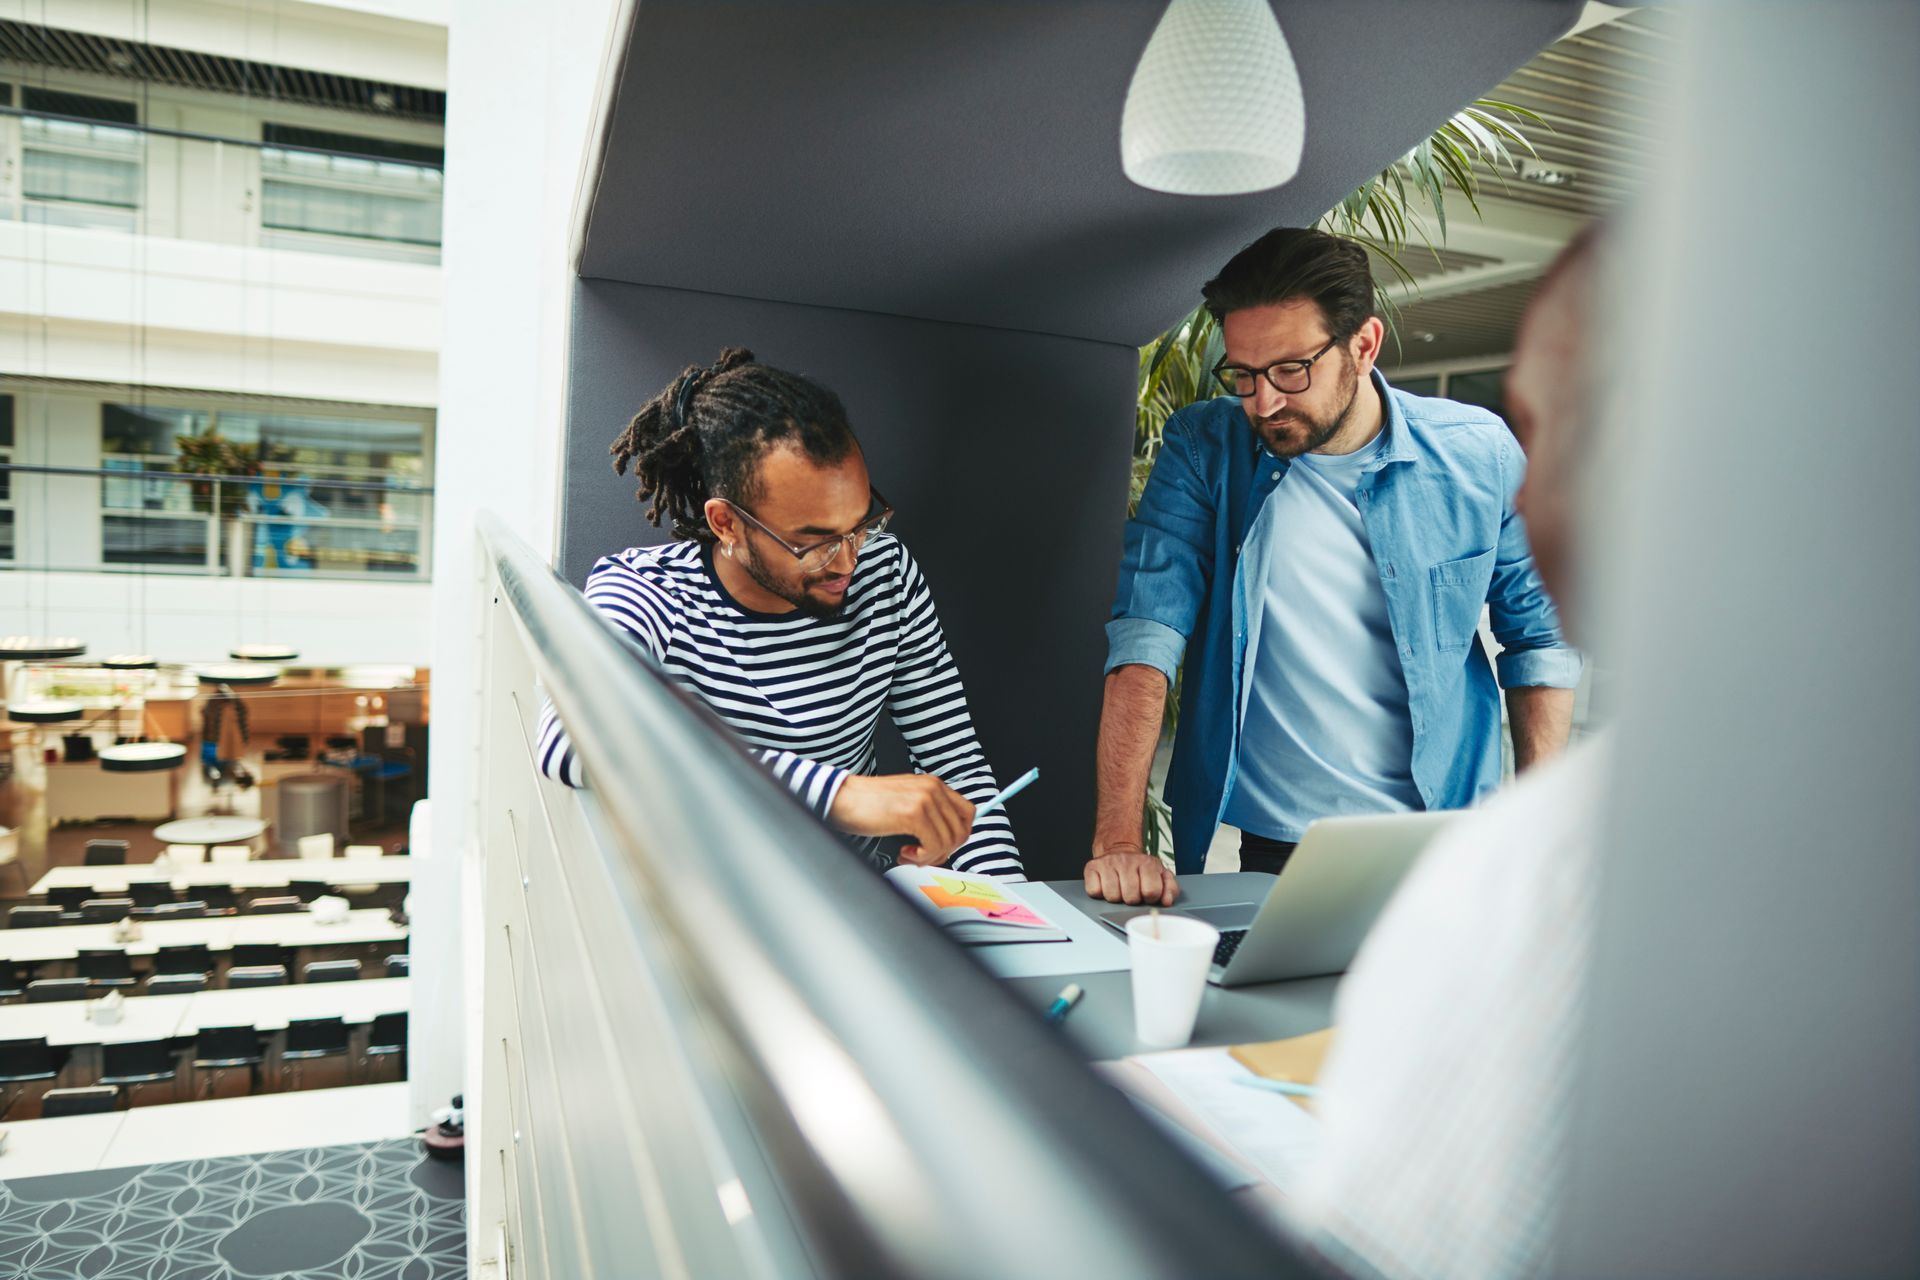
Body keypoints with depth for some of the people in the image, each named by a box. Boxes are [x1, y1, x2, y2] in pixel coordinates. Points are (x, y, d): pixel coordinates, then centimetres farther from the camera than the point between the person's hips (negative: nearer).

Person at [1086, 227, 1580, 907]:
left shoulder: (1479, 454, -1)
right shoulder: (1202, 448, -5)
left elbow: (1538, 635, 9)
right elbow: (1146, 630, -14)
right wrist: (1118, 839, -23)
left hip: (1442, 848, 1)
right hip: (1265, 850, 0)